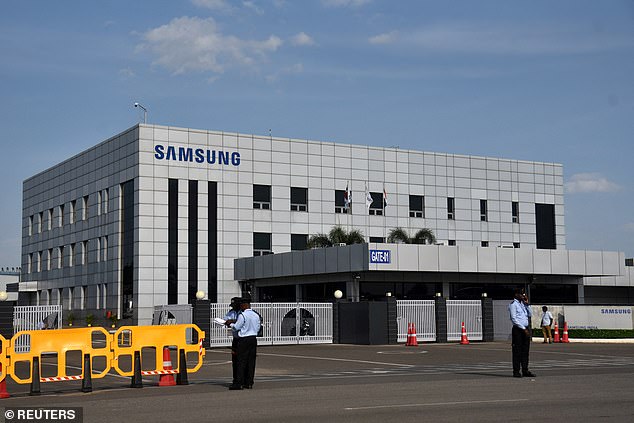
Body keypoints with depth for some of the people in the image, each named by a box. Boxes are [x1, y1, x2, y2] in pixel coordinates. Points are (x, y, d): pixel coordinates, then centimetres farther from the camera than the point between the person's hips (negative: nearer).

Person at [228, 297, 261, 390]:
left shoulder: (242, 315, -13)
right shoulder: (256, 315, 7)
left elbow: (237, 327, -8)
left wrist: (231, 324, 10)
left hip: (244, 340, -6)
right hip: (253, 339, 6)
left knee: (241, 361, -4)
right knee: (251, 361, 7)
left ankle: (239, 383, -6)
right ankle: (249, 383, 9)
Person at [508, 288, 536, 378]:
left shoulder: (523, 304, 16)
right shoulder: (513, 304, -7)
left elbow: (530, 314, 16)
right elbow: (514, 319, -14)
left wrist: (527, 304, 6)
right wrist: (523, 328, -16)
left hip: (526, 329, 7)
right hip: (518, 330, -7)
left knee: (525, 350, 8)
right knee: (517, 351, -5)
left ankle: (525, 371, 13)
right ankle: (516, 371, -2)